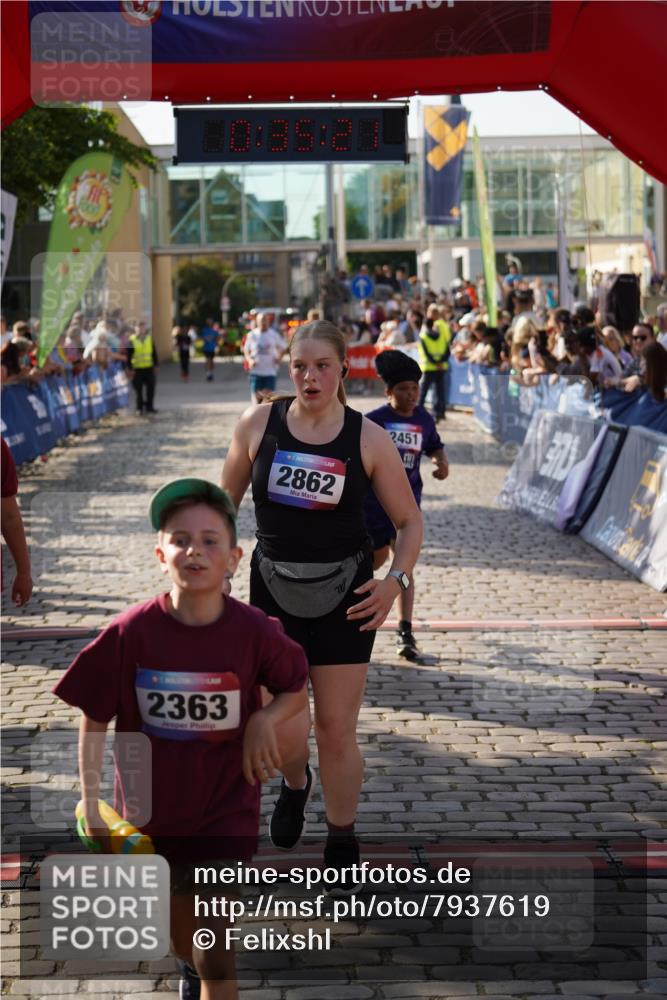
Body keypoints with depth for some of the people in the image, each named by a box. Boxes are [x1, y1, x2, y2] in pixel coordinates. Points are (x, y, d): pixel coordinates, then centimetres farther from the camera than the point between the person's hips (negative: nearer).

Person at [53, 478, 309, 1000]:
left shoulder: (256, 632, -17)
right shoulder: (130, 632, -17)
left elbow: (296, 693, 0)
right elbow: (94, 720, -6)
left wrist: (266, 718, -20)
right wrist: (92, 802, -9)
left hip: (225, 810, -2)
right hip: (152, 809, 2)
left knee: (215, 952, -6)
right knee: (177, 922, 25)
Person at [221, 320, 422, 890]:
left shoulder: (368, 439, -9)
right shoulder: (258, 425, -5)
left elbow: (409, 523, -2)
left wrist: (396, 580, -18)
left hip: (345, 599, -2)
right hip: (274, 591, 2)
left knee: (336, 731, -1)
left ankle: (342, 840, 22)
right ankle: (295, 786, 48)